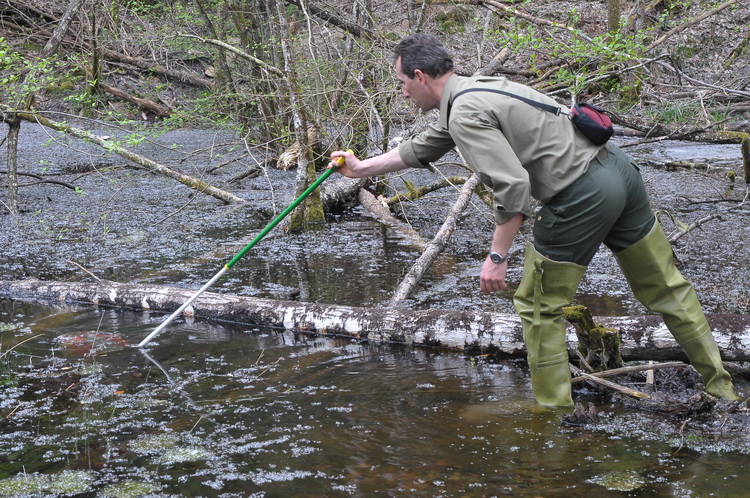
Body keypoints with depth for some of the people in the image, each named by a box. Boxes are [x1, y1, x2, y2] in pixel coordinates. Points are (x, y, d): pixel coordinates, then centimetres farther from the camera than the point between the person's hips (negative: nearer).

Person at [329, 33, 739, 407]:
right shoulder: (475, 90, 19)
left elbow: (512, 184, -21)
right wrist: (360, 168, 40)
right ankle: (721, 387, 25)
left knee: (538, 308, 7)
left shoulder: (464, 114, -12)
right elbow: (419, 149, 32)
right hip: (619, 167, 10)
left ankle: (554, 403, 16)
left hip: (582, 197, -10)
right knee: (666, 288, 16)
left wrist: (497, 256, -14)